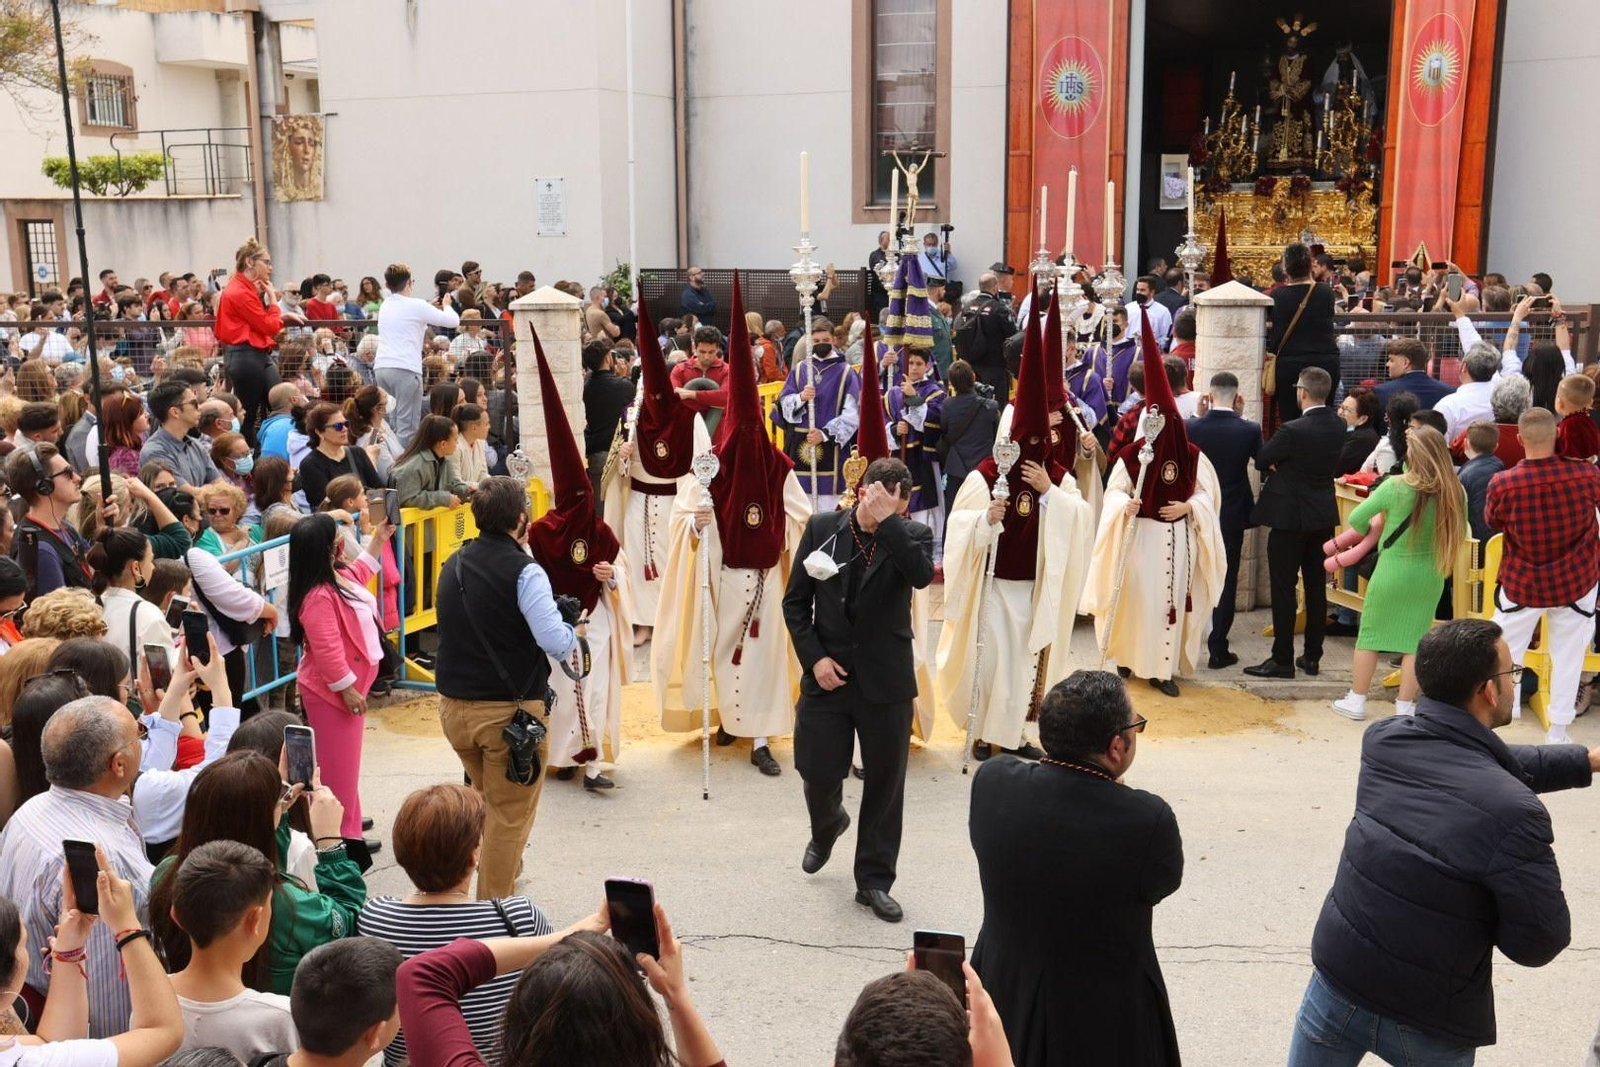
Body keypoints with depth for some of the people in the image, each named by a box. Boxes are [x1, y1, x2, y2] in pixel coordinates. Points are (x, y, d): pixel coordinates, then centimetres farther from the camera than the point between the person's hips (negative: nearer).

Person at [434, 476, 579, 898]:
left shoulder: (453, 565, 7)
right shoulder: (524, 571, -15)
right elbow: (555, 642, -22)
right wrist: (573, 631, -1)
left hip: (454, 706, 7)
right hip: (510, 711, -7)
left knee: (490, 799, 27)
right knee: (510, 816, 6)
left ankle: (494, 877, 41)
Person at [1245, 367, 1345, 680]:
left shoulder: (1293, 431, -21)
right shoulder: (1339, 427, 0)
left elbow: (1261, 460, -12)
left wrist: (1275, 466, 9)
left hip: (1290, 516, -7)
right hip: (1324, 516, 7)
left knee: (1284, 588, 0)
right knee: (1317, 587, 12)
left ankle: (1282, 659, 2)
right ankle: (1312, 656, 19)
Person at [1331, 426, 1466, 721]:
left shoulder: (1395, 486, -17)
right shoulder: (1455, 492, -8)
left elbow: (1356, 519, -11)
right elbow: (1460, 532, 6)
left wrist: (1370, 530, 9)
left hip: (1391, 571, -3)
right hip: (1429, 575, 3)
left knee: (1370, 635, 12)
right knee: (1414, 641, 12)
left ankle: (1356, 701, 19)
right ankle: (1405, 707, 15)